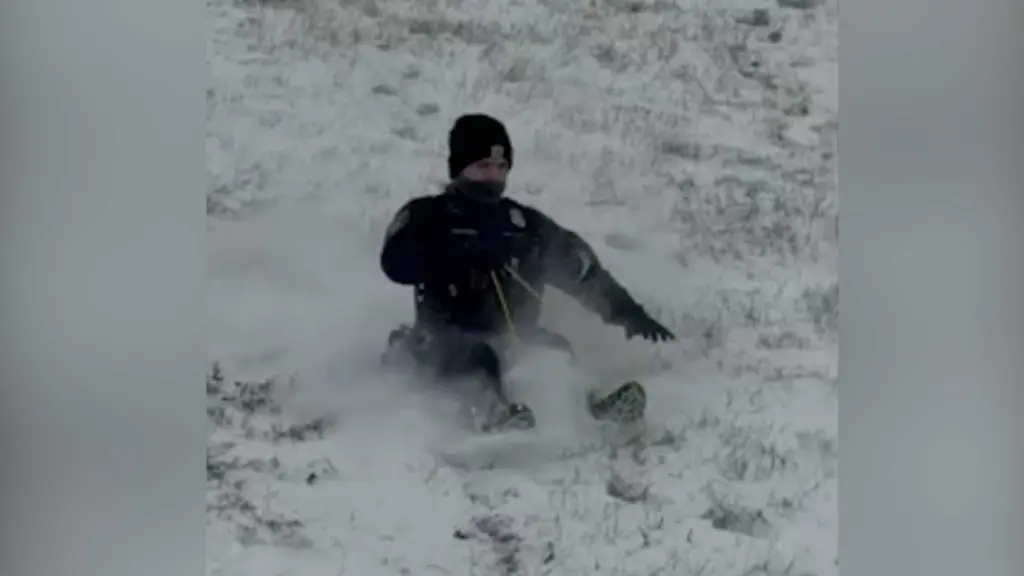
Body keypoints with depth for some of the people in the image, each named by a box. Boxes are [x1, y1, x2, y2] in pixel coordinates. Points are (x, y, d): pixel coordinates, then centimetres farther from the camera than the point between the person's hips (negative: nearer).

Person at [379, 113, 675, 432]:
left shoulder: (526, 222, 14)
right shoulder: (426, 214, 5)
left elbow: (583, 272, 14)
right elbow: (396, 263, -15)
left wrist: (626, 312, 0)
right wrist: (468, 252, -25)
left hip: (515, 342, 5)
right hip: (446, 341, -5)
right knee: (479, 356, -35)